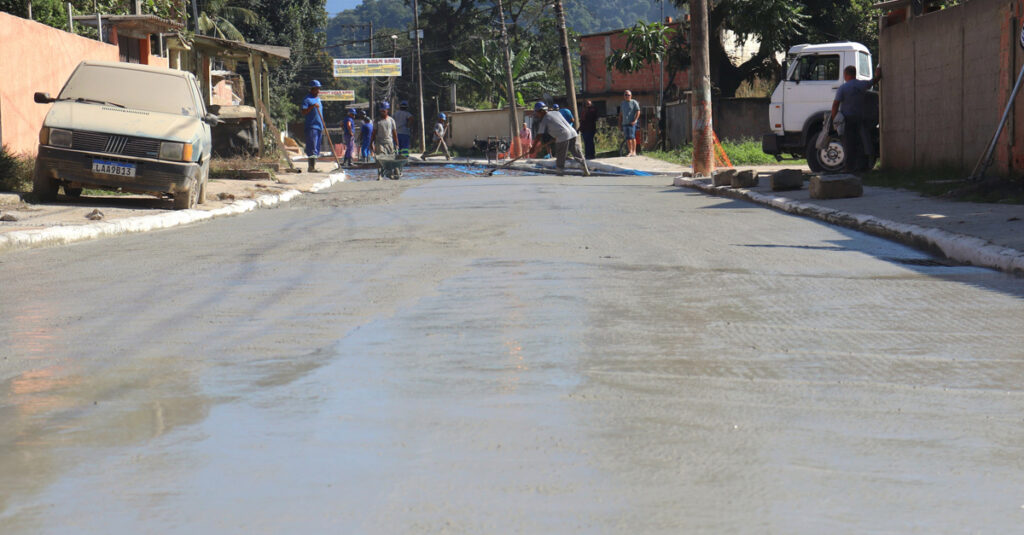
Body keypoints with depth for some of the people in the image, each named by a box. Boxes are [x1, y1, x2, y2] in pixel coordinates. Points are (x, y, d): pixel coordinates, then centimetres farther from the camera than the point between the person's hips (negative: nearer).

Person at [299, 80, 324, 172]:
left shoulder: (318, 99, 20)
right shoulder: (307, 99, -5)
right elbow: (303, 112, -16)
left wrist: (322, 127, 23)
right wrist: (312, 106, -28)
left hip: (319, 127, 8)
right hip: (311, 127, -8)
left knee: (317, 148, 7)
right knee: (312, 148, -11)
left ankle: (313, 166, 10)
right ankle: (311, 166, -12)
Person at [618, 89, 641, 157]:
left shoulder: (634, 102, 0)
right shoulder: (622, 103, 17)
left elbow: (638, 112, -6)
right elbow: (620, 114, 23)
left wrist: (635, 120, -14)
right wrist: (619, 122, 17)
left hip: (632, 123, -6)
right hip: (625, 123, 6)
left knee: (632, 137, -11)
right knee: (627, 138, 5)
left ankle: (634, 152, -7)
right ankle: (630, 151, 13)